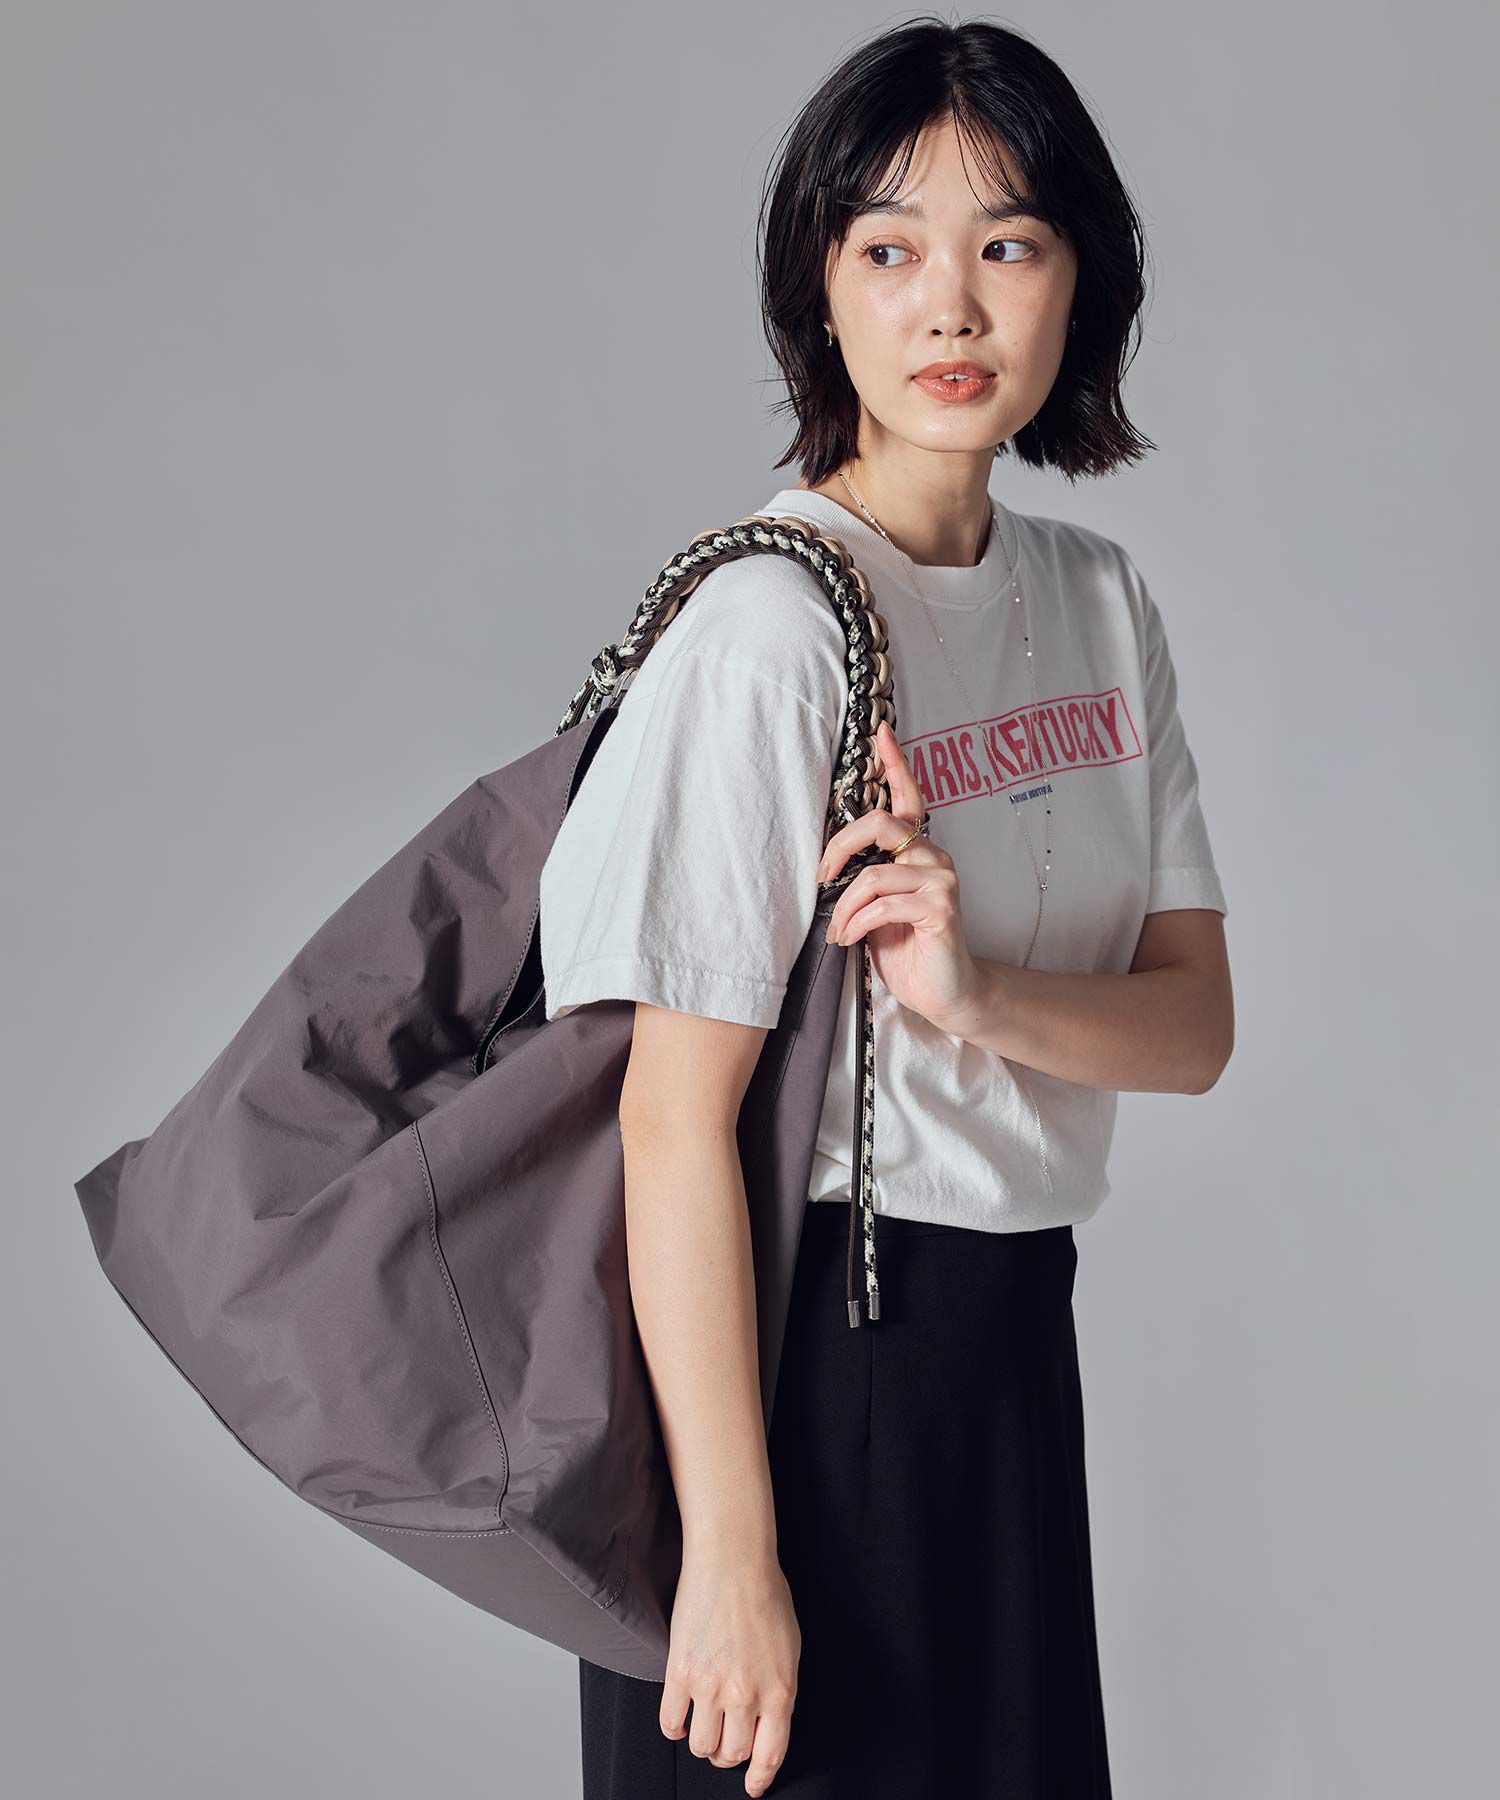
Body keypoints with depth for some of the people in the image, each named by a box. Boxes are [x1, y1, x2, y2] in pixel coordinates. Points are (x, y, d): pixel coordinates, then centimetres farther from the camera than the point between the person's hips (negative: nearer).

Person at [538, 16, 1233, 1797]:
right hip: (807, 1335, -7)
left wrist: (979, 997, -21)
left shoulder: (1097, 598, 5)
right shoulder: (772, 629, -18)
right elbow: (673, 1115, -20)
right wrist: (728, 1554, -20)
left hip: (1012, 1332, 7)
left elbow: (1196, 1020, 1)